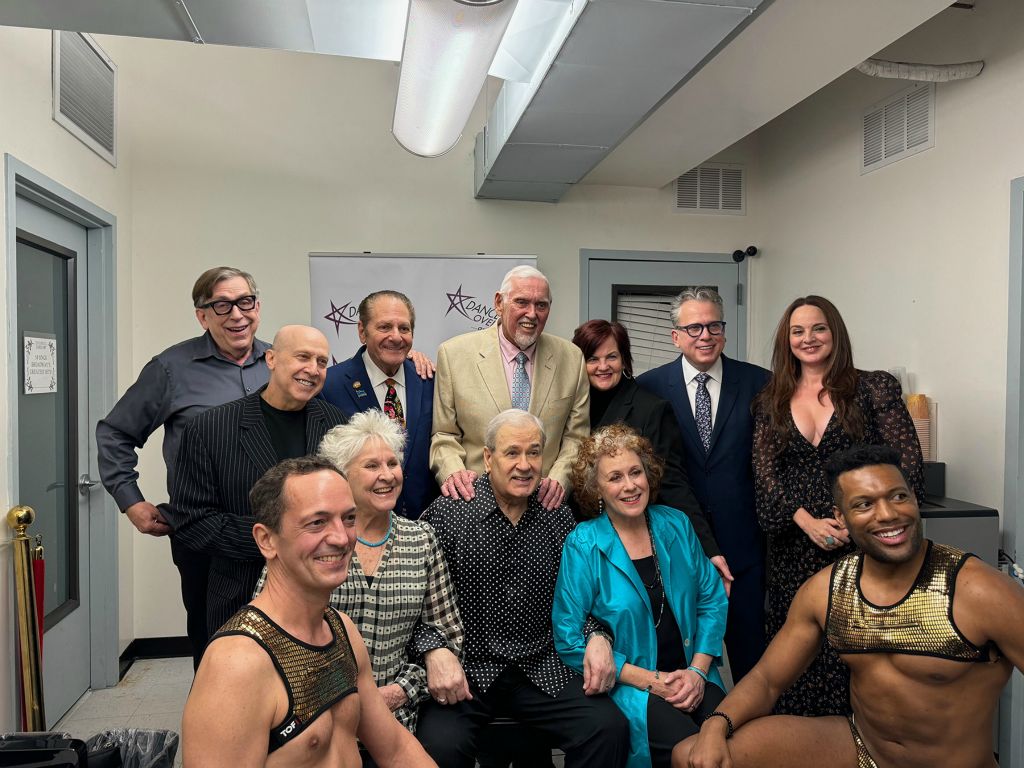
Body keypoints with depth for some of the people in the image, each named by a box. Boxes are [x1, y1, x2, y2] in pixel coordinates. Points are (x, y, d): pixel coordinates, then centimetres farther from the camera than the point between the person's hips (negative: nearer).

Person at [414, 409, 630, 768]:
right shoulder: (447, 512, -6)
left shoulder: (558, 516, 5)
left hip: (541, 669, 3)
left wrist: (596, 636, -6)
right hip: (467, 669, -3)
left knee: (610, 730, -16)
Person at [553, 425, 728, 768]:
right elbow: (570, 640, -11)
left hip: (691, 677, 4)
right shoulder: (583, 545, -10)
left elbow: (713, 601, 7)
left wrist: (698, 670, -6)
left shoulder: (675, 524, 3)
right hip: (627, 685, -3)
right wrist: (651, 681, -12)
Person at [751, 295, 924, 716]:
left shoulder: (875, 388, 2)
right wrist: (808, 522, -12)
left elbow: (906, 465, -3)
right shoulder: (771, 403, 10)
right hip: (795, 550, 2)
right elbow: (765, 474, 3)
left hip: (862, 547, -2)